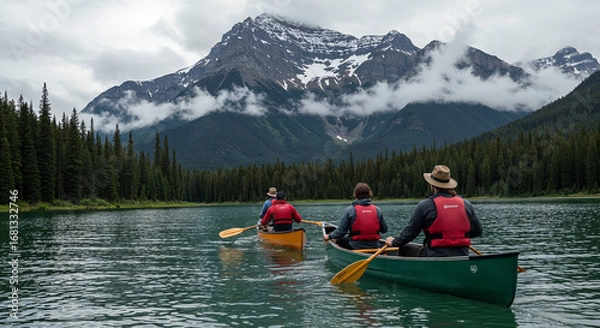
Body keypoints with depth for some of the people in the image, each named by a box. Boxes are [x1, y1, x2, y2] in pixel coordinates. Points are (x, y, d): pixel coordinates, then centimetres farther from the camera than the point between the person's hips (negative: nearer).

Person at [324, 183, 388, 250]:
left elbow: (341, 231, -10)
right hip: (374, 246, 4)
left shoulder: (350, 210, -12)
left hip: (355, 247, -3)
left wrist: (329, 236, 8)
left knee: (339, 240, 23)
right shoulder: (377, 210, -3)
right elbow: (384, 230, 6)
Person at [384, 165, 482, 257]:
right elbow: (477, 231, 12)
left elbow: (410, 231, -2)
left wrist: (394, 242, 15)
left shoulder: (425, 205, -8)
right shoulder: (466, 204, 5)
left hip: (436, 256, -5)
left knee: (404, 249, 16)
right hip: (462, 257, 5)